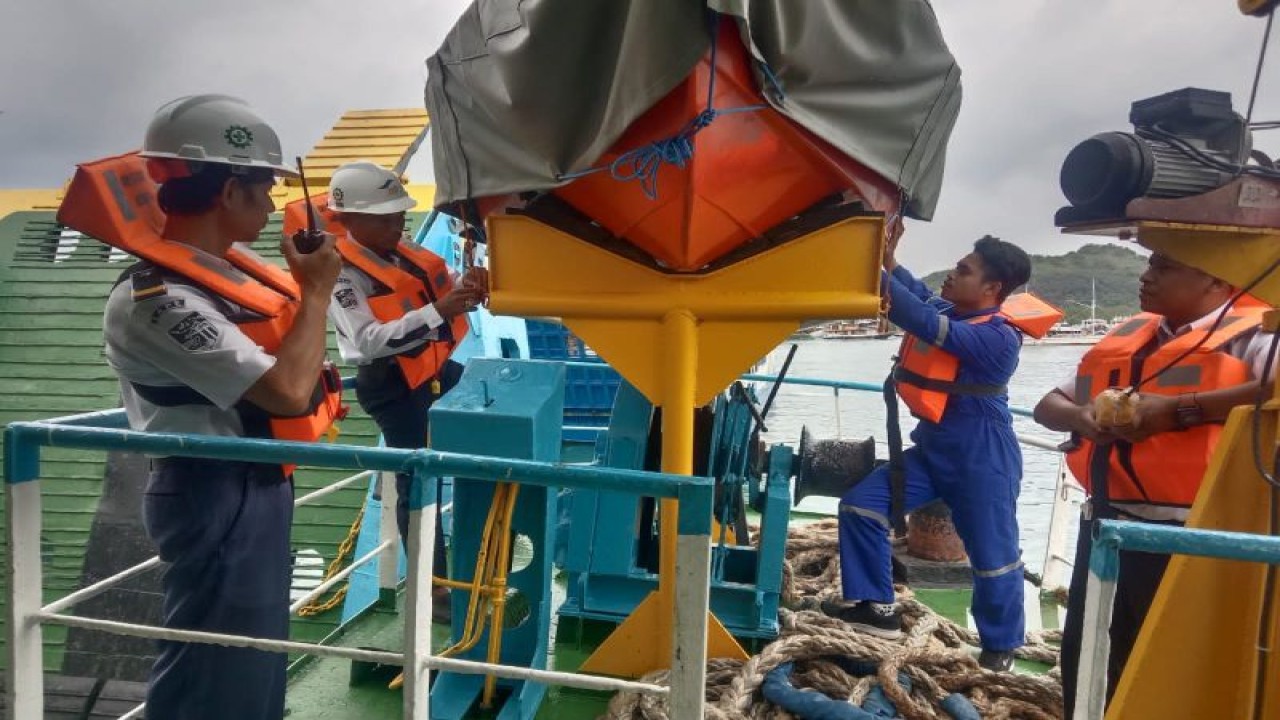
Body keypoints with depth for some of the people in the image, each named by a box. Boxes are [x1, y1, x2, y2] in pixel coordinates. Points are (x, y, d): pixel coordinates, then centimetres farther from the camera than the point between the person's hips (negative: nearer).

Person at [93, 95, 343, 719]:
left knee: (255, 657, 24)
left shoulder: (220, 266, 4)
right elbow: (287, 390, -29)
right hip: (220, 500, -9)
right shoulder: (157, 299, -24)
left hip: (256, 487, 9)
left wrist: (302, 273, -1)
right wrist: (317, 289, -18)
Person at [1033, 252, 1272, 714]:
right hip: (1105, 524, 7)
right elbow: (1049, 404, 19)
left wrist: (1181, 410, -25)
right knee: (1085, 668, 17)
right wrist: (1080, 417, -3)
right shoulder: (1130, 336, 16)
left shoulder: (1252, 334, -5)